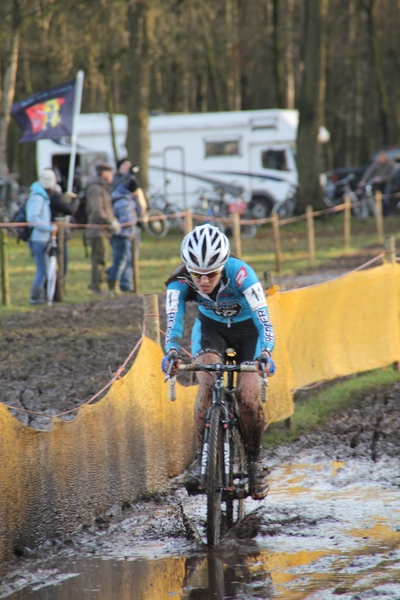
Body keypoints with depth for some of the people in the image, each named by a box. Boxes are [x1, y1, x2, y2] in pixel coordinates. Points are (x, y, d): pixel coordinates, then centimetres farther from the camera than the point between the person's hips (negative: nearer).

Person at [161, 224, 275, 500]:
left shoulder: (240, 274, -36)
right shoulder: (180, 280, -28)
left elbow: (264, 320, -42)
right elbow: (174, 319, -36)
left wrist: (265, 354, -59)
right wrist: (171, 352, -56)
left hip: (247, 328, -2)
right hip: (210, 327, 2)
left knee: (248, 396, -20)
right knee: (207, 384, -26)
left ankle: (254, 460, 4)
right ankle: (202, 457, -16)